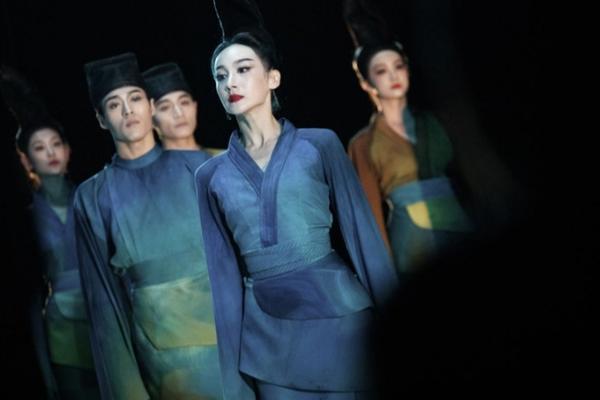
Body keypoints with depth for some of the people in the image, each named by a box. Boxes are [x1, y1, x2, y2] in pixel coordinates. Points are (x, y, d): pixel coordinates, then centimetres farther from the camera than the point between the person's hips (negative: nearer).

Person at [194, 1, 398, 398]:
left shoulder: (320, 144, 2)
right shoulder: (211, 175, 10)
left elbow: (362, 233, 0)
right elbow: (224, 270, 9)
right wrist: (230, 368, 6)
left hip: (338, 317, -2)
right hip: (266, 335, 3)